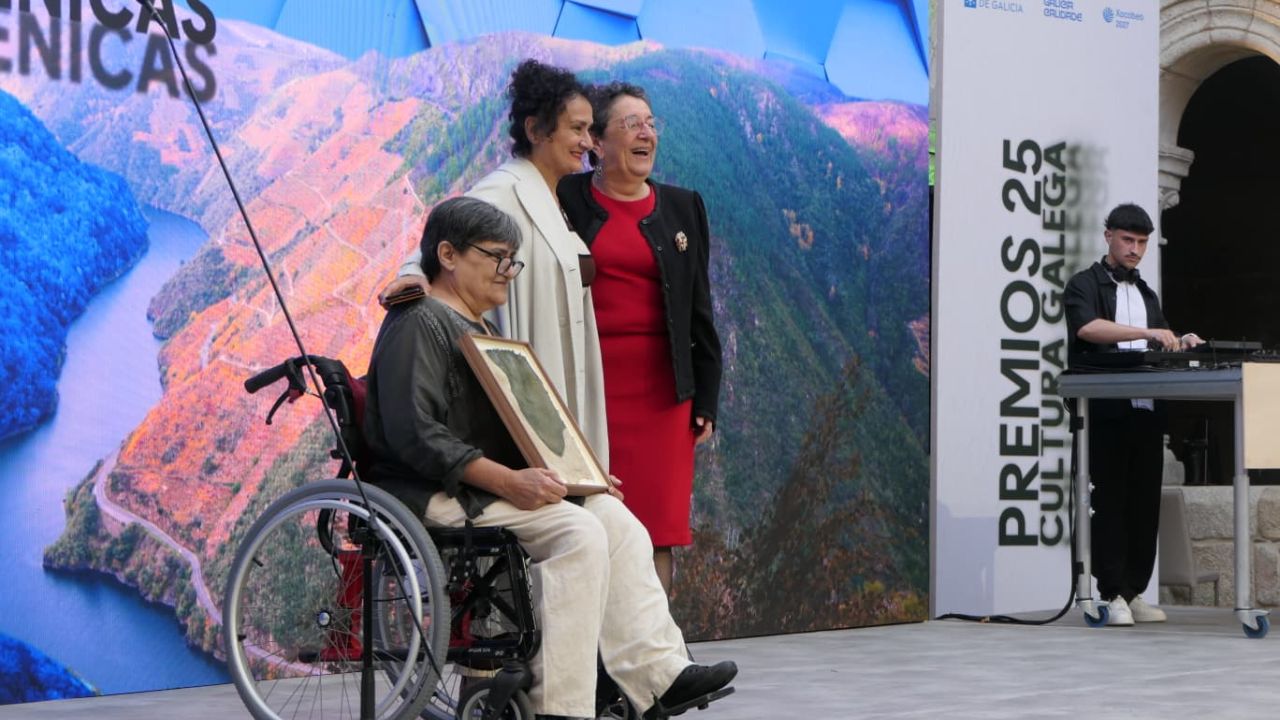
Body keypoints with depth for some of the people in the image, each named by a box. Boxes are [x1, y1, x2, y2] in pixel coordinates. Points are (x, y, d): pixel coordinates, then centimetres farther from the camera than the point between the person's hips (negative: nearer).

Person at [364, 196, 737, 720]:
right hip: (436, 494, -10)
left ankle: (657, 675, -13)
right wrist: (508, 482, -26)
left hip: (488, 485, 10)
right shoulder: (420, 324, -8)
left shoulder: (480, 328, 25)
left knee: (616, 519, -7)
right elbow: (415, 435, -21)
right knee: (577, 532, -25)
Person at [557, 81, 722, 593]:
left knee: (657, 530, 1)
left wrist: (705, 401, 9)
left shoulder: (683, 208, 12)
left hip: (661, 389, 2)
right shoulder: (565, 199, 4)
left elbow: (700, 311, 13)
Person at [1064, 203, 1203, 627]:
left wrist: (1180, 345, 0)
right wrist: (1148, 334, -27)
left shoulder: (1147, 294, 23)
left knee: (1145, 502, 4)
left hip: (1146, 412, 6)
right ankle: (1114, 596, -3)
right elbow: (1087, 328, -18)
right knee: (1110, 503, -5)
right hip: (1106, 412, -6)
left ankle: (1135, 592, 9)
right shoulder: (1085, 285, 2)